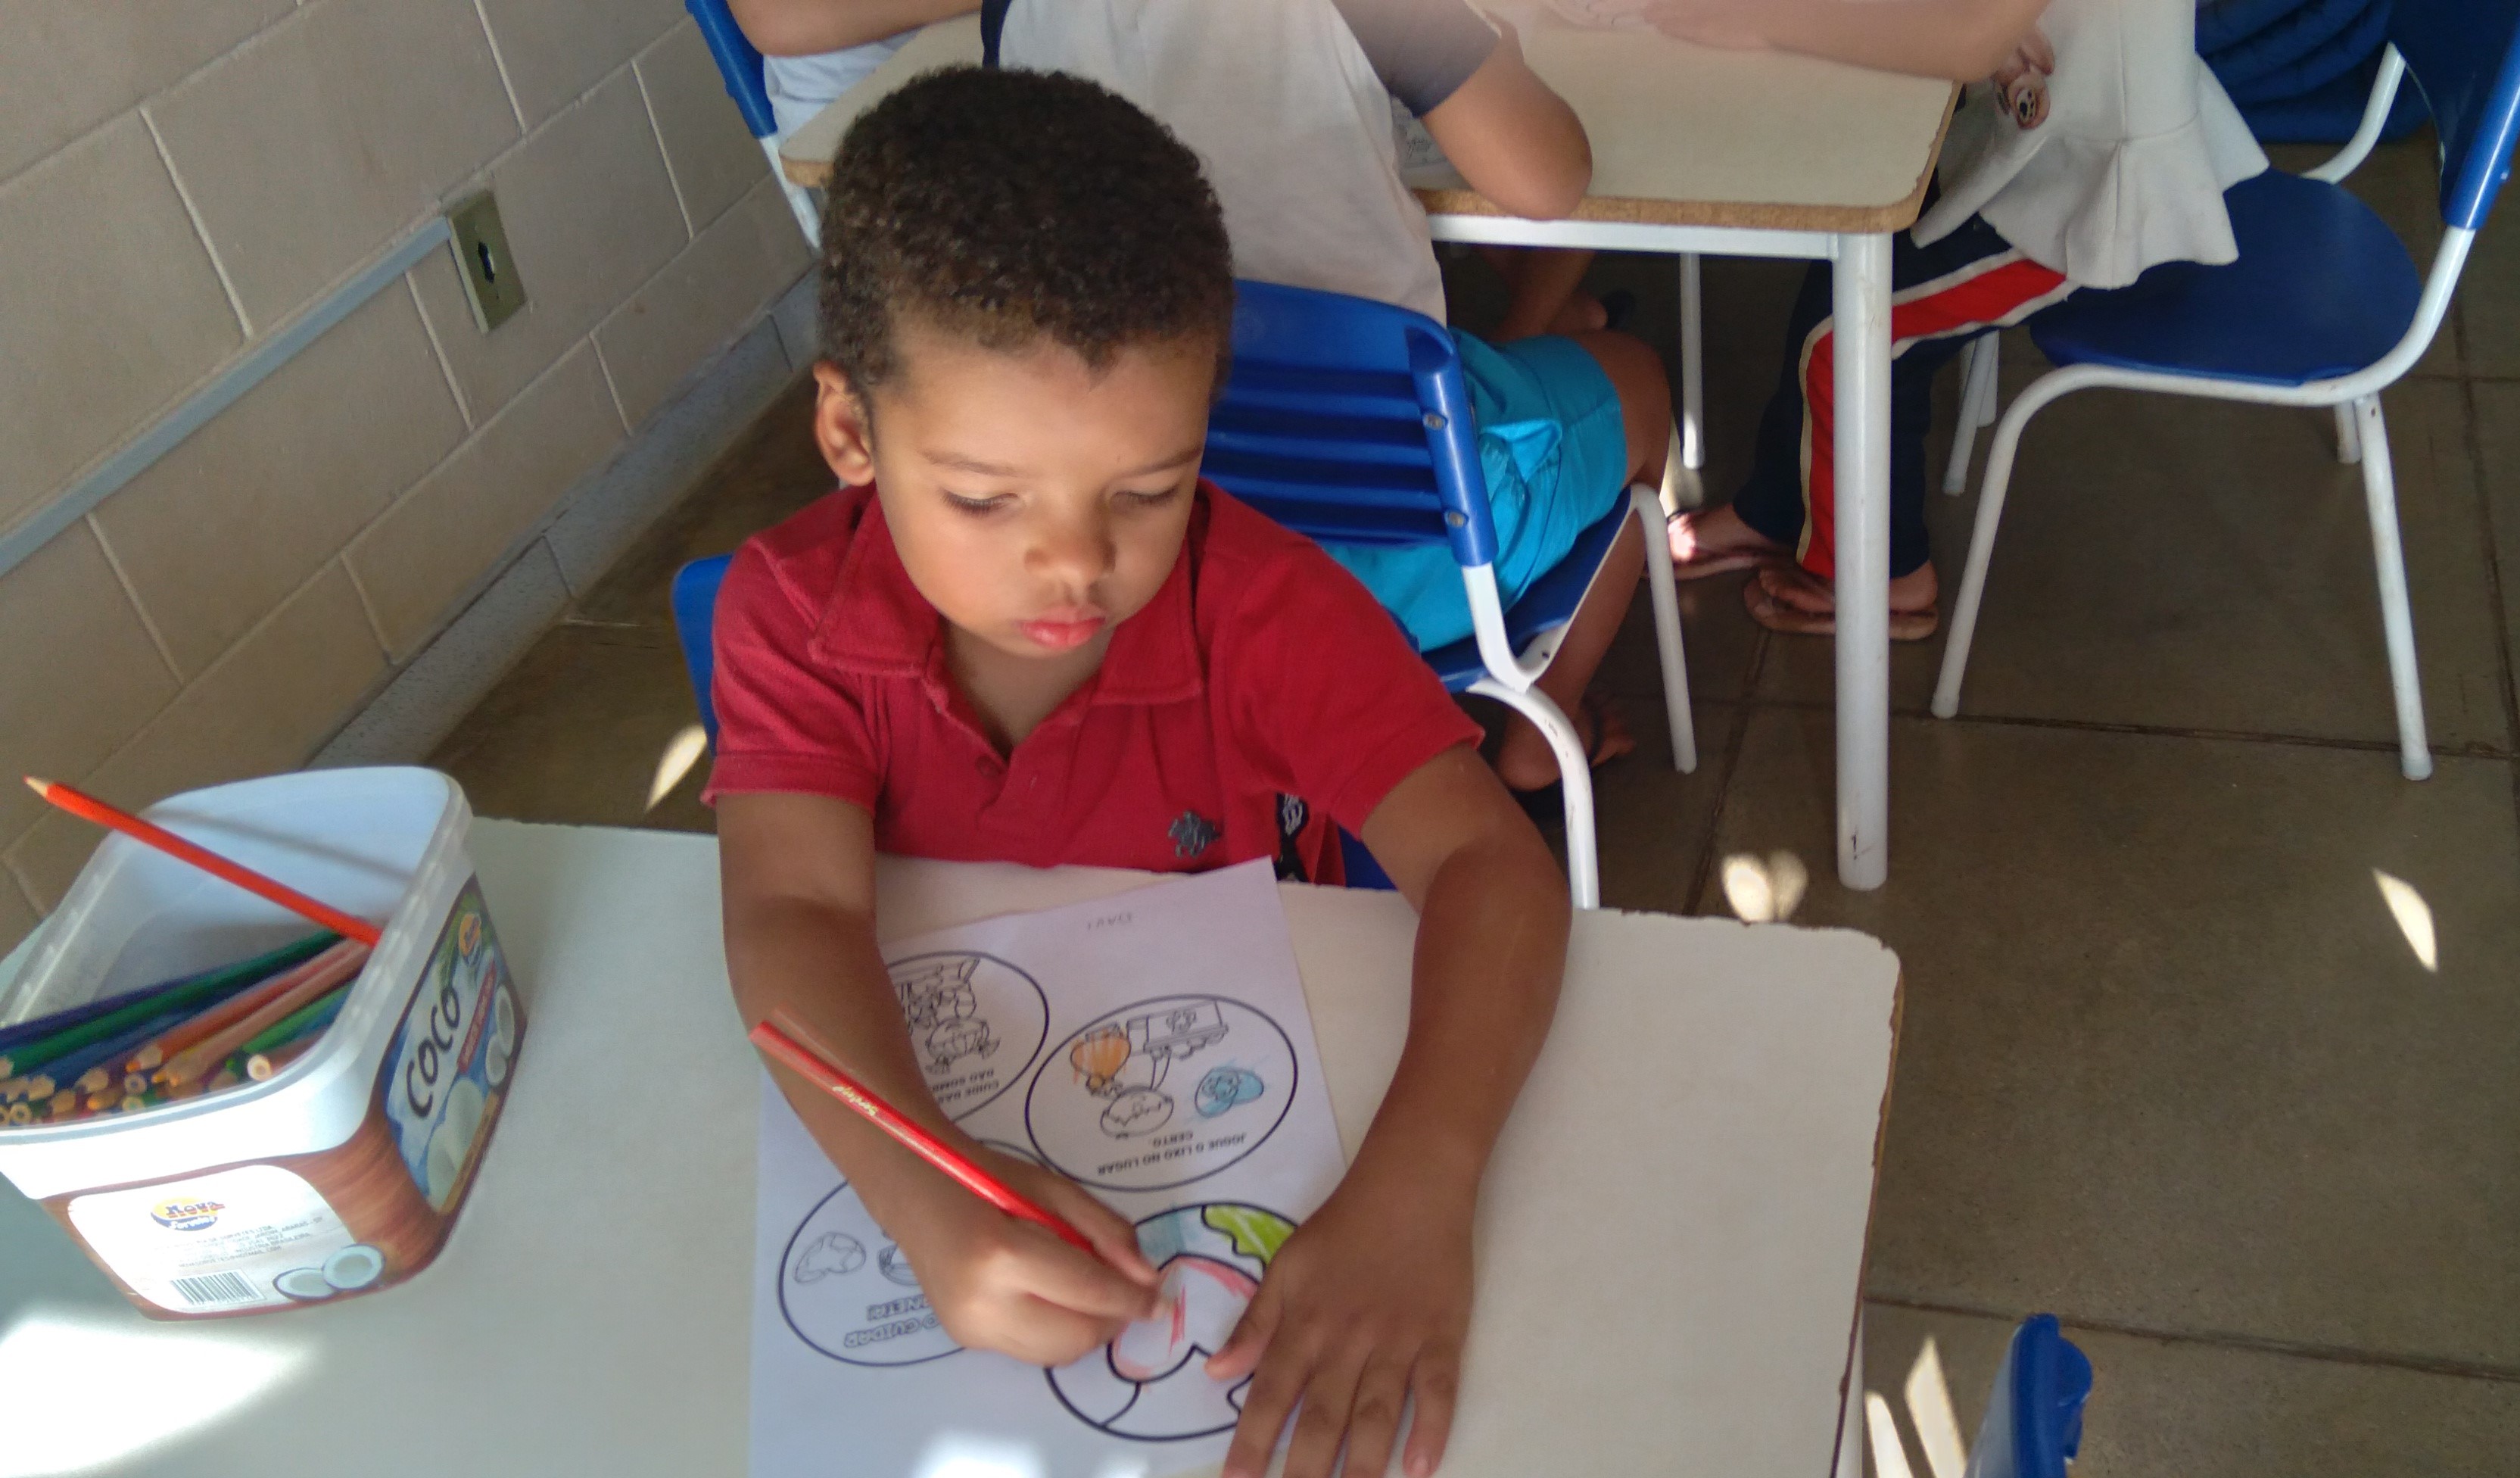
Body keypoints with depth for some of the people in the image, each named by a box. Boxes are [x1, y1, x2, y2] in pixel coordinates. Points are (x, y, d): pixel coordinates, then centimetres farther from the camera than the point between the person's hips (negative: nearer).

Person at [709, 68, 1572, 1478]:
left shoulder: (1267, 608, -20)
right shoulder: (793, 613, -16)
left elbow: (1488, 864, -29)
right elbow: (796, 912, -26)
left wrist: (1417, 1190, -47)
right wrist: (927, 1193, -45)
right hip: (939, 1119, 1)